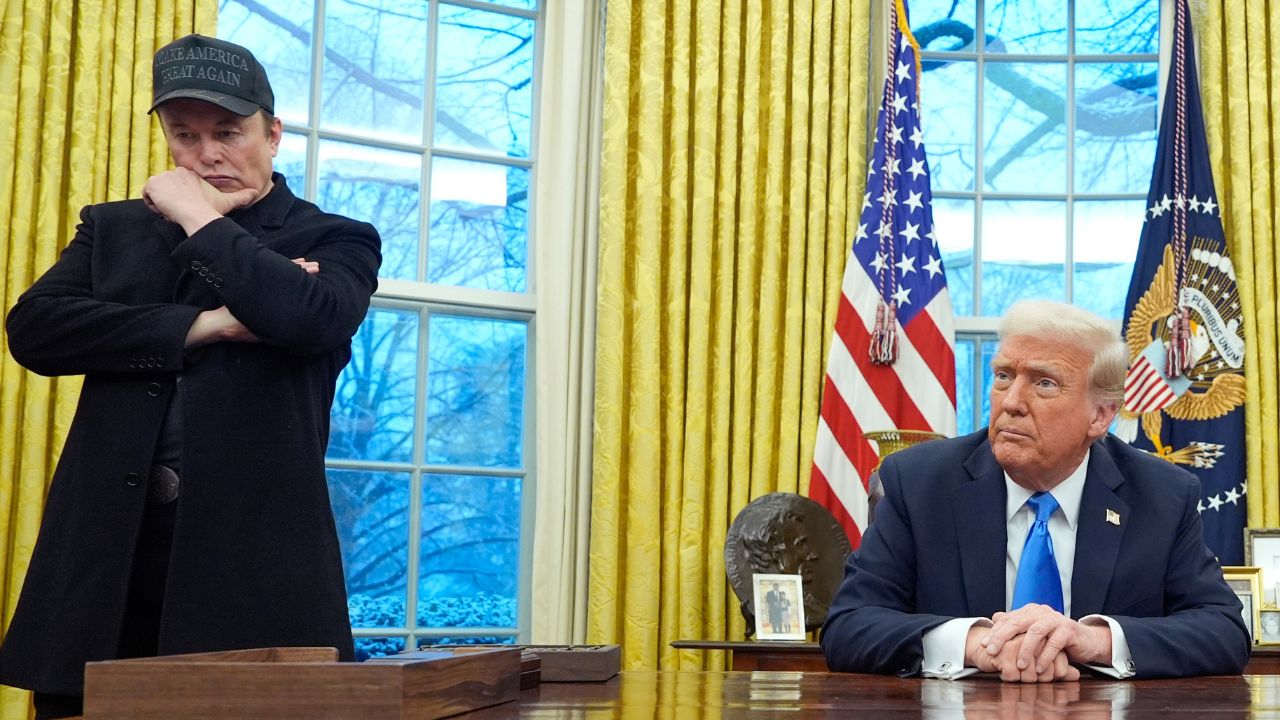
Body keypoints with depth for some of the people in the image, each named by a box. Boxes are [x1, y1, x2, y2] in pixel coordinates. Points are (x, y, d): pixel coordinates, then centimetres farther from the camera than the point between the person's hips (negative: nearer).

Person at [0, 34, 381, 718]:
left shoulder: (333, 241, 8)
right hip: (107, 559, 3)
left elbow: (313, 320, -15)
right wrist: (205, 325, -7)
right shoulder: (113, 227, 18)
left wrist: (200, 218, -3)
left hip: (254, 560, -2)